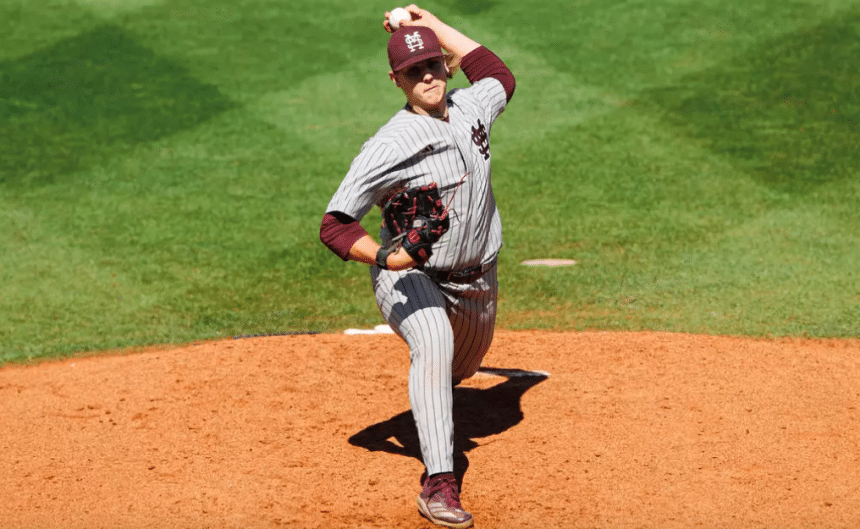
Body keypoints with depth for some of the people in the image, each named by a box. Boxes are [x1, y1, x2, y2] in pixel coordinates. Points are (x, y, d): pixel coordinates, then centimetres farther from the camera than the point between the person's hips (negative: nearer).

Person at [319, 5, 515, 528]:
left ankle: (433, 394, 66)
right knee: (434, 347, -34)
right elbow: (335, 226, -22)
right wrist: (386, 257, -40)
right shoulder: (389, 147, -24)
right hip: (410, 275, -6)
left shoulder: (470, 109, -6)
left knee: (463, 365, 27)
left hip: (476, 278, 6)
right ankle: (439, 483, -38)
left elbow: (499, 75, 19)